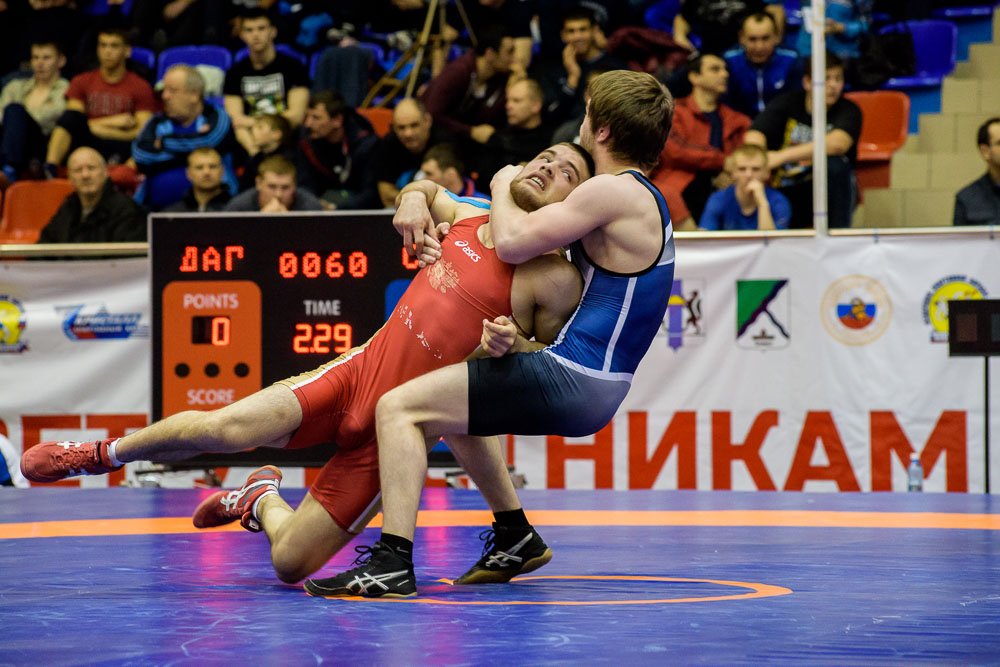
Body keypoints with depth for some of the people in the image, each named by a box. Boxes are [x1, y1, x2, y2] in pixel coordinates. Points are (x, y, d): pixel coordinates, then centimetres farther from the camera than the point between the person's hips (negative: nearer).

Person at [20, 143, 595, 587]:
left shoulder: (555, 280, -11)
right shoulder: (469, 217, 7)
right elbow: (422, 190, 30)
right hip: (359, 369, 4)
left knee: (291, 564, -8)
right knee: (226, 428, -21)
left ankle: (263, 500, 27)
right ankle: (103, 454, 7)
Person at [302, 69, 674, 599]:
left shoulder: (615, 192, -15)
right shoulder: (641, 199, 18)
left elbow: (514, 242, -21)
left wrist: (505, 185, 1)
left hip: (570, 382, -10)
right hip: (590, 390, 10)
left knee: (399, 407, -12)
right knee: (450, 403, 32)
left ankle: (393, 562, -22)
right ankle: (515, 540, 32)